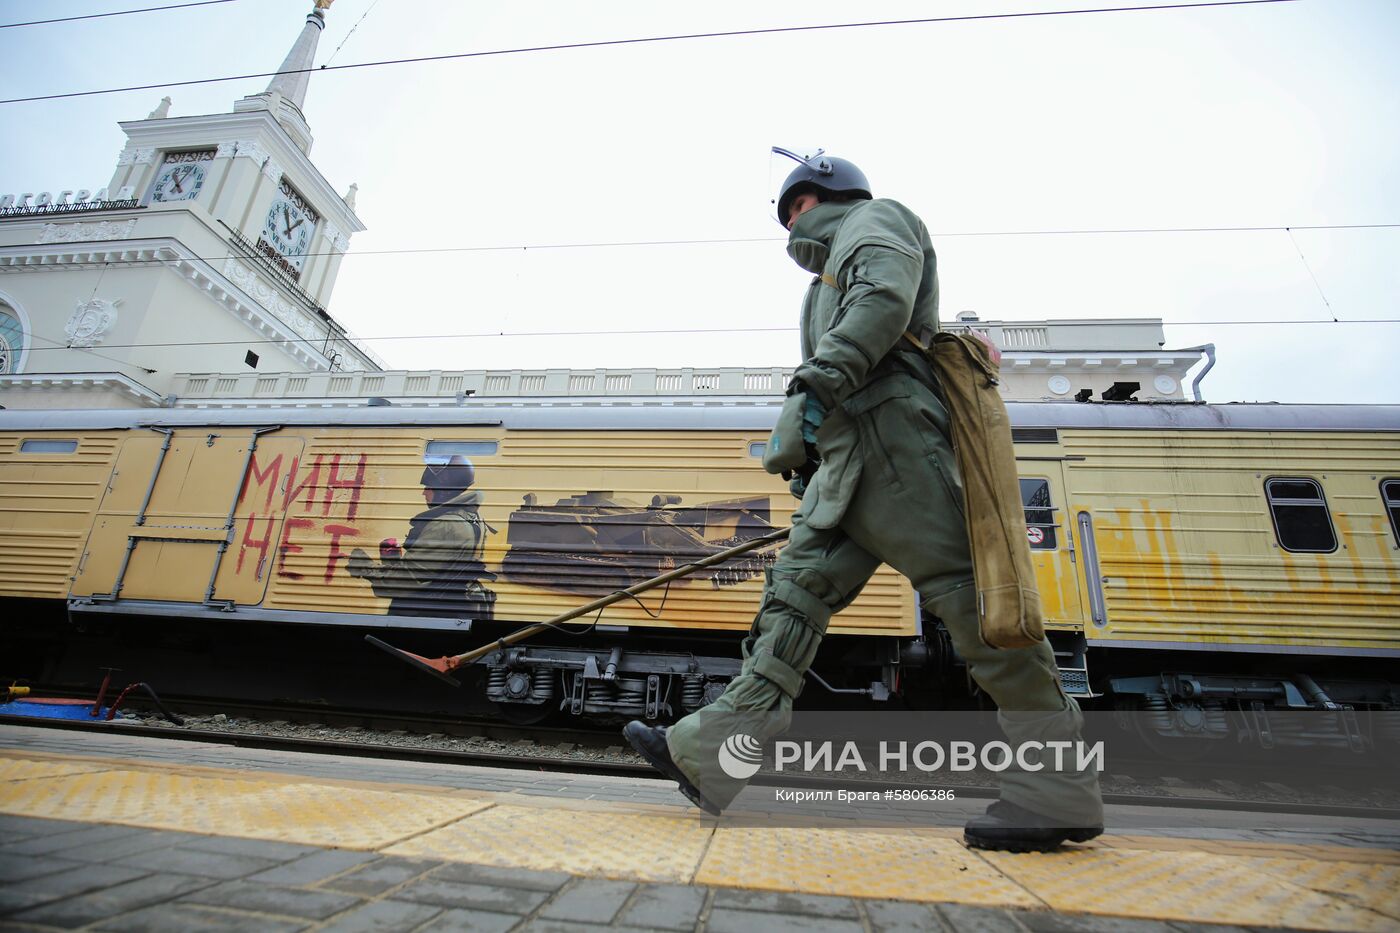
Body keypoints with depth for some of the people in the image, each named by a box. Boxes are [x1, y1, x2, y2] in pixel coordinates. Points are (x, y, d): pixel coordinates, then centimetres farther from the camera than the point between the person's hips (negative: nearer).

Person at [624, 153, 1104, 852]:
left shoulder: (874, 218, 14)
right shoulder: (836, 271, 39)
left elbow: (883, 300, -10)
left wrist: (819, 380, -19)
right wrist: (810, 461, 25)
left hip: (889, 426, -9)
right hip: (848, 452, 10)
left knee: (962, 590, -13)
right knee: (797, 587, -2)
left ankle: (1058, 788, -5)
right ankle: (712, 754, -3)